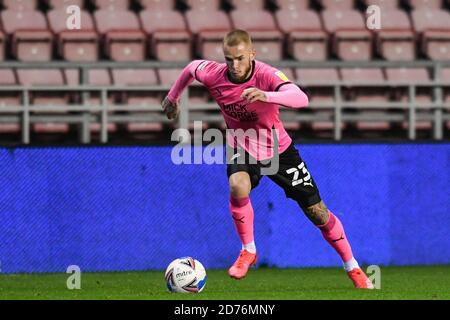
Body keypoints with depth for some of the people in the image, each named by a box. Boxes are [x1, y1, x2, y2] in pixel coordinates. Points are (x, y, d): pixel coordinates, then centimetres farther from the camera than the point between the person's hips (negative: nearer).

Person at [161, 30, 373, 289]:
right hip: (242, 149, 1)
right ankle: (248, 251, -10)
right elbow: (191, 68, 6)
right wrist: (172, 97, 18)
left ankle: (354, 269, 20)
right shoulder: (214, 75, -19)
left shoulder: (267, 75, -30)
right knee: (237, 186, -33)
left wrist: (266, 96, -64)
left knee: (317, 212, 2)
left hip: (279, 149, -1)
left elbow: (301, 98, -48)